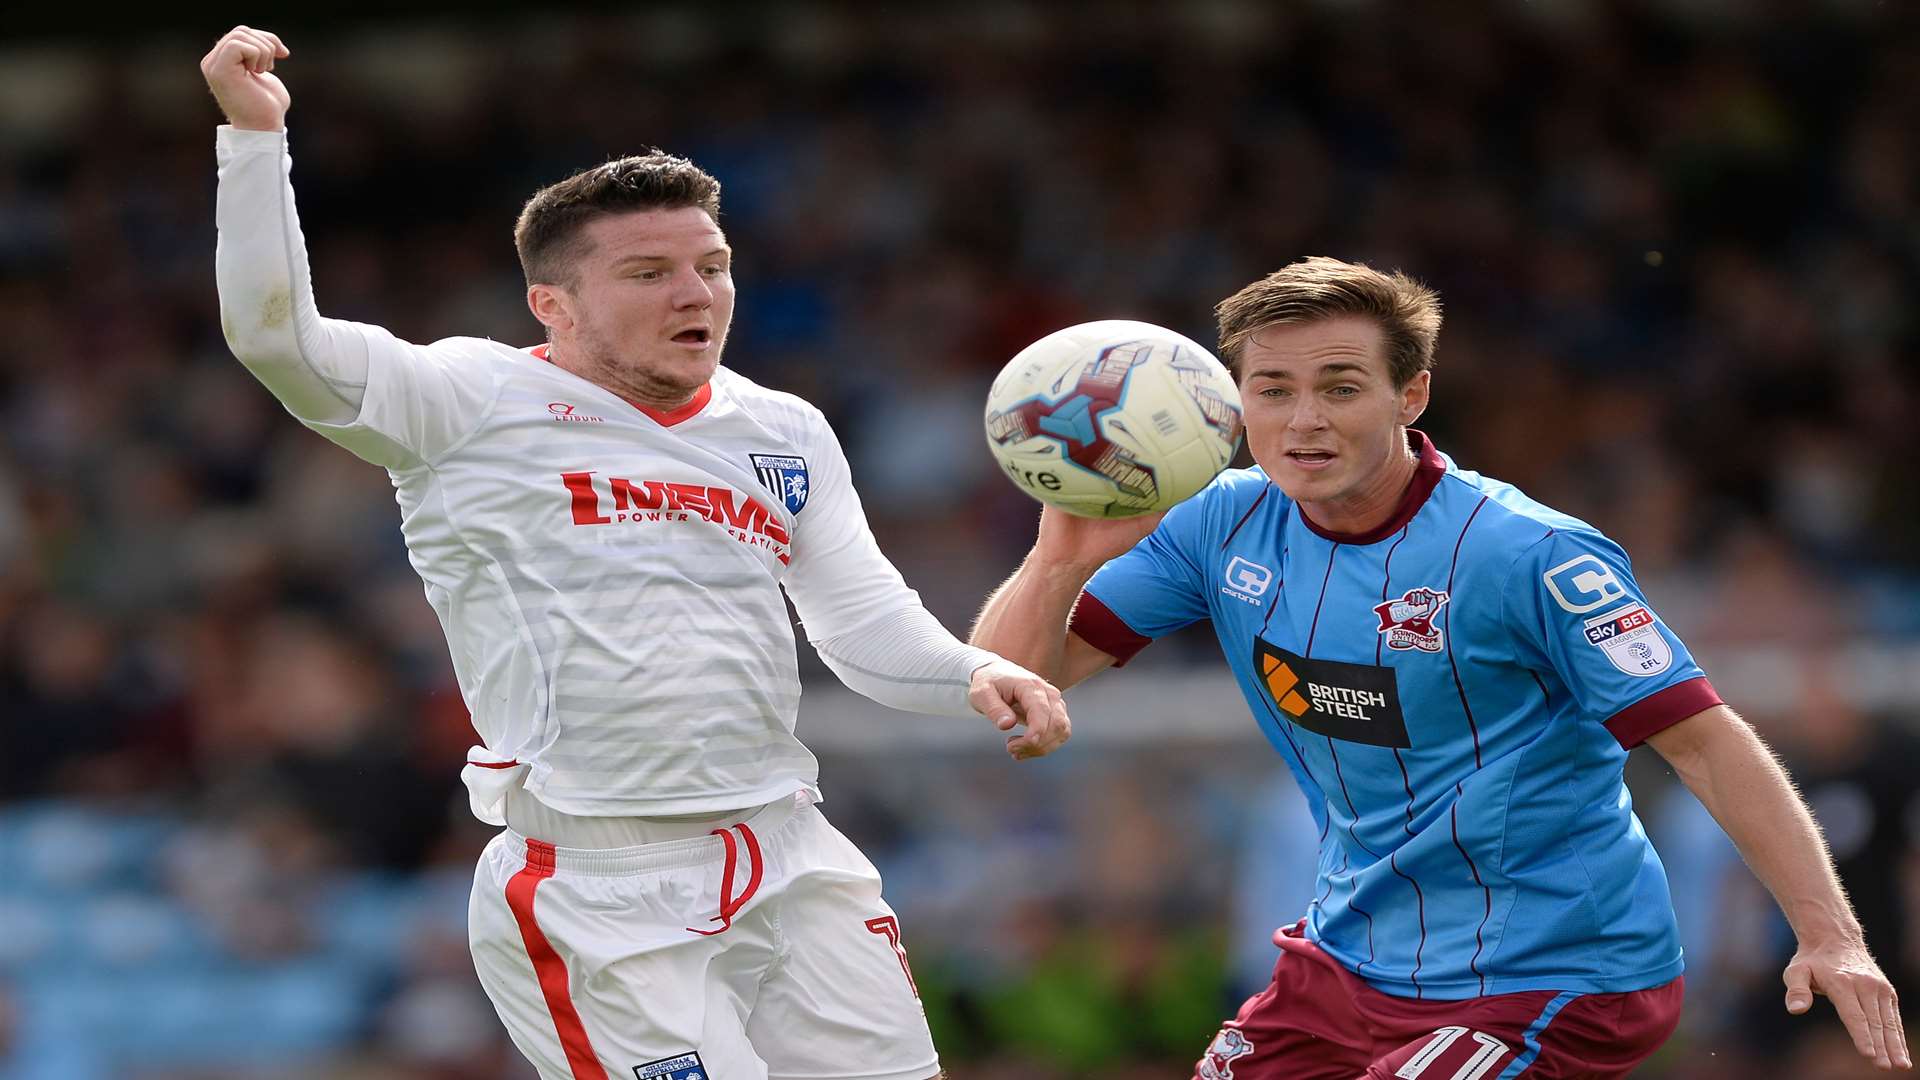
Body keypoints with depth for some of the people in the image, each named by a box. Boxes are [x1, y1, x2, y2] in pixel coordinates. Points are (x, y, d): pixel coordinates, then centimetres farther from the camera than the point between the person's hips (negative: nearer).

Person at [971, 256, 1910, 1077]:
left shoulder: (1529, 557, -20)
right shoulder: (1226, 526, -2)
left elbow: (1703, 742, -19)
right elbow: (1015, 676, -1)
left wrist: (1829, 936, -27)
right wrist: (1062, 561, -23)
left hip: (1544, 982, -7)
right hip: (1349, 955, 7)